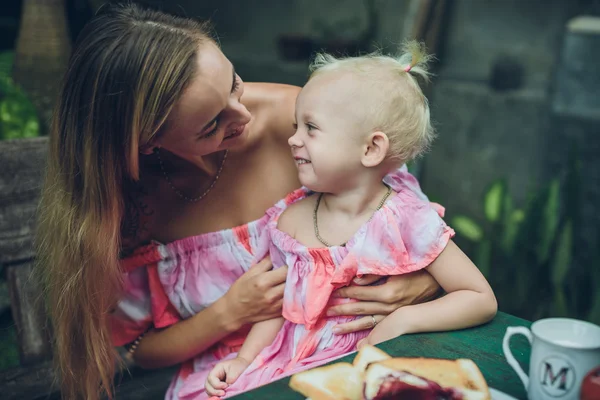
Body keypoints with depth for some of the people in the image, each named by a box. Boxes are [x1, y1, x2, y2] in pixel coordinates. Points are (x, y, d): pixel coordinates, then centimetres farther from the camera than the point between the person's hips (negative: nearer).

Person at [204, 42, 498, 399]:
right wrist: (245, 358, 0)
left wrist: (402, 320, -18)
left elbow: (483, 300, -9)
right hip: (289, 368, 2)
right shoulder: (292, 219, 0)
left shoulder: (408, 222, -12)